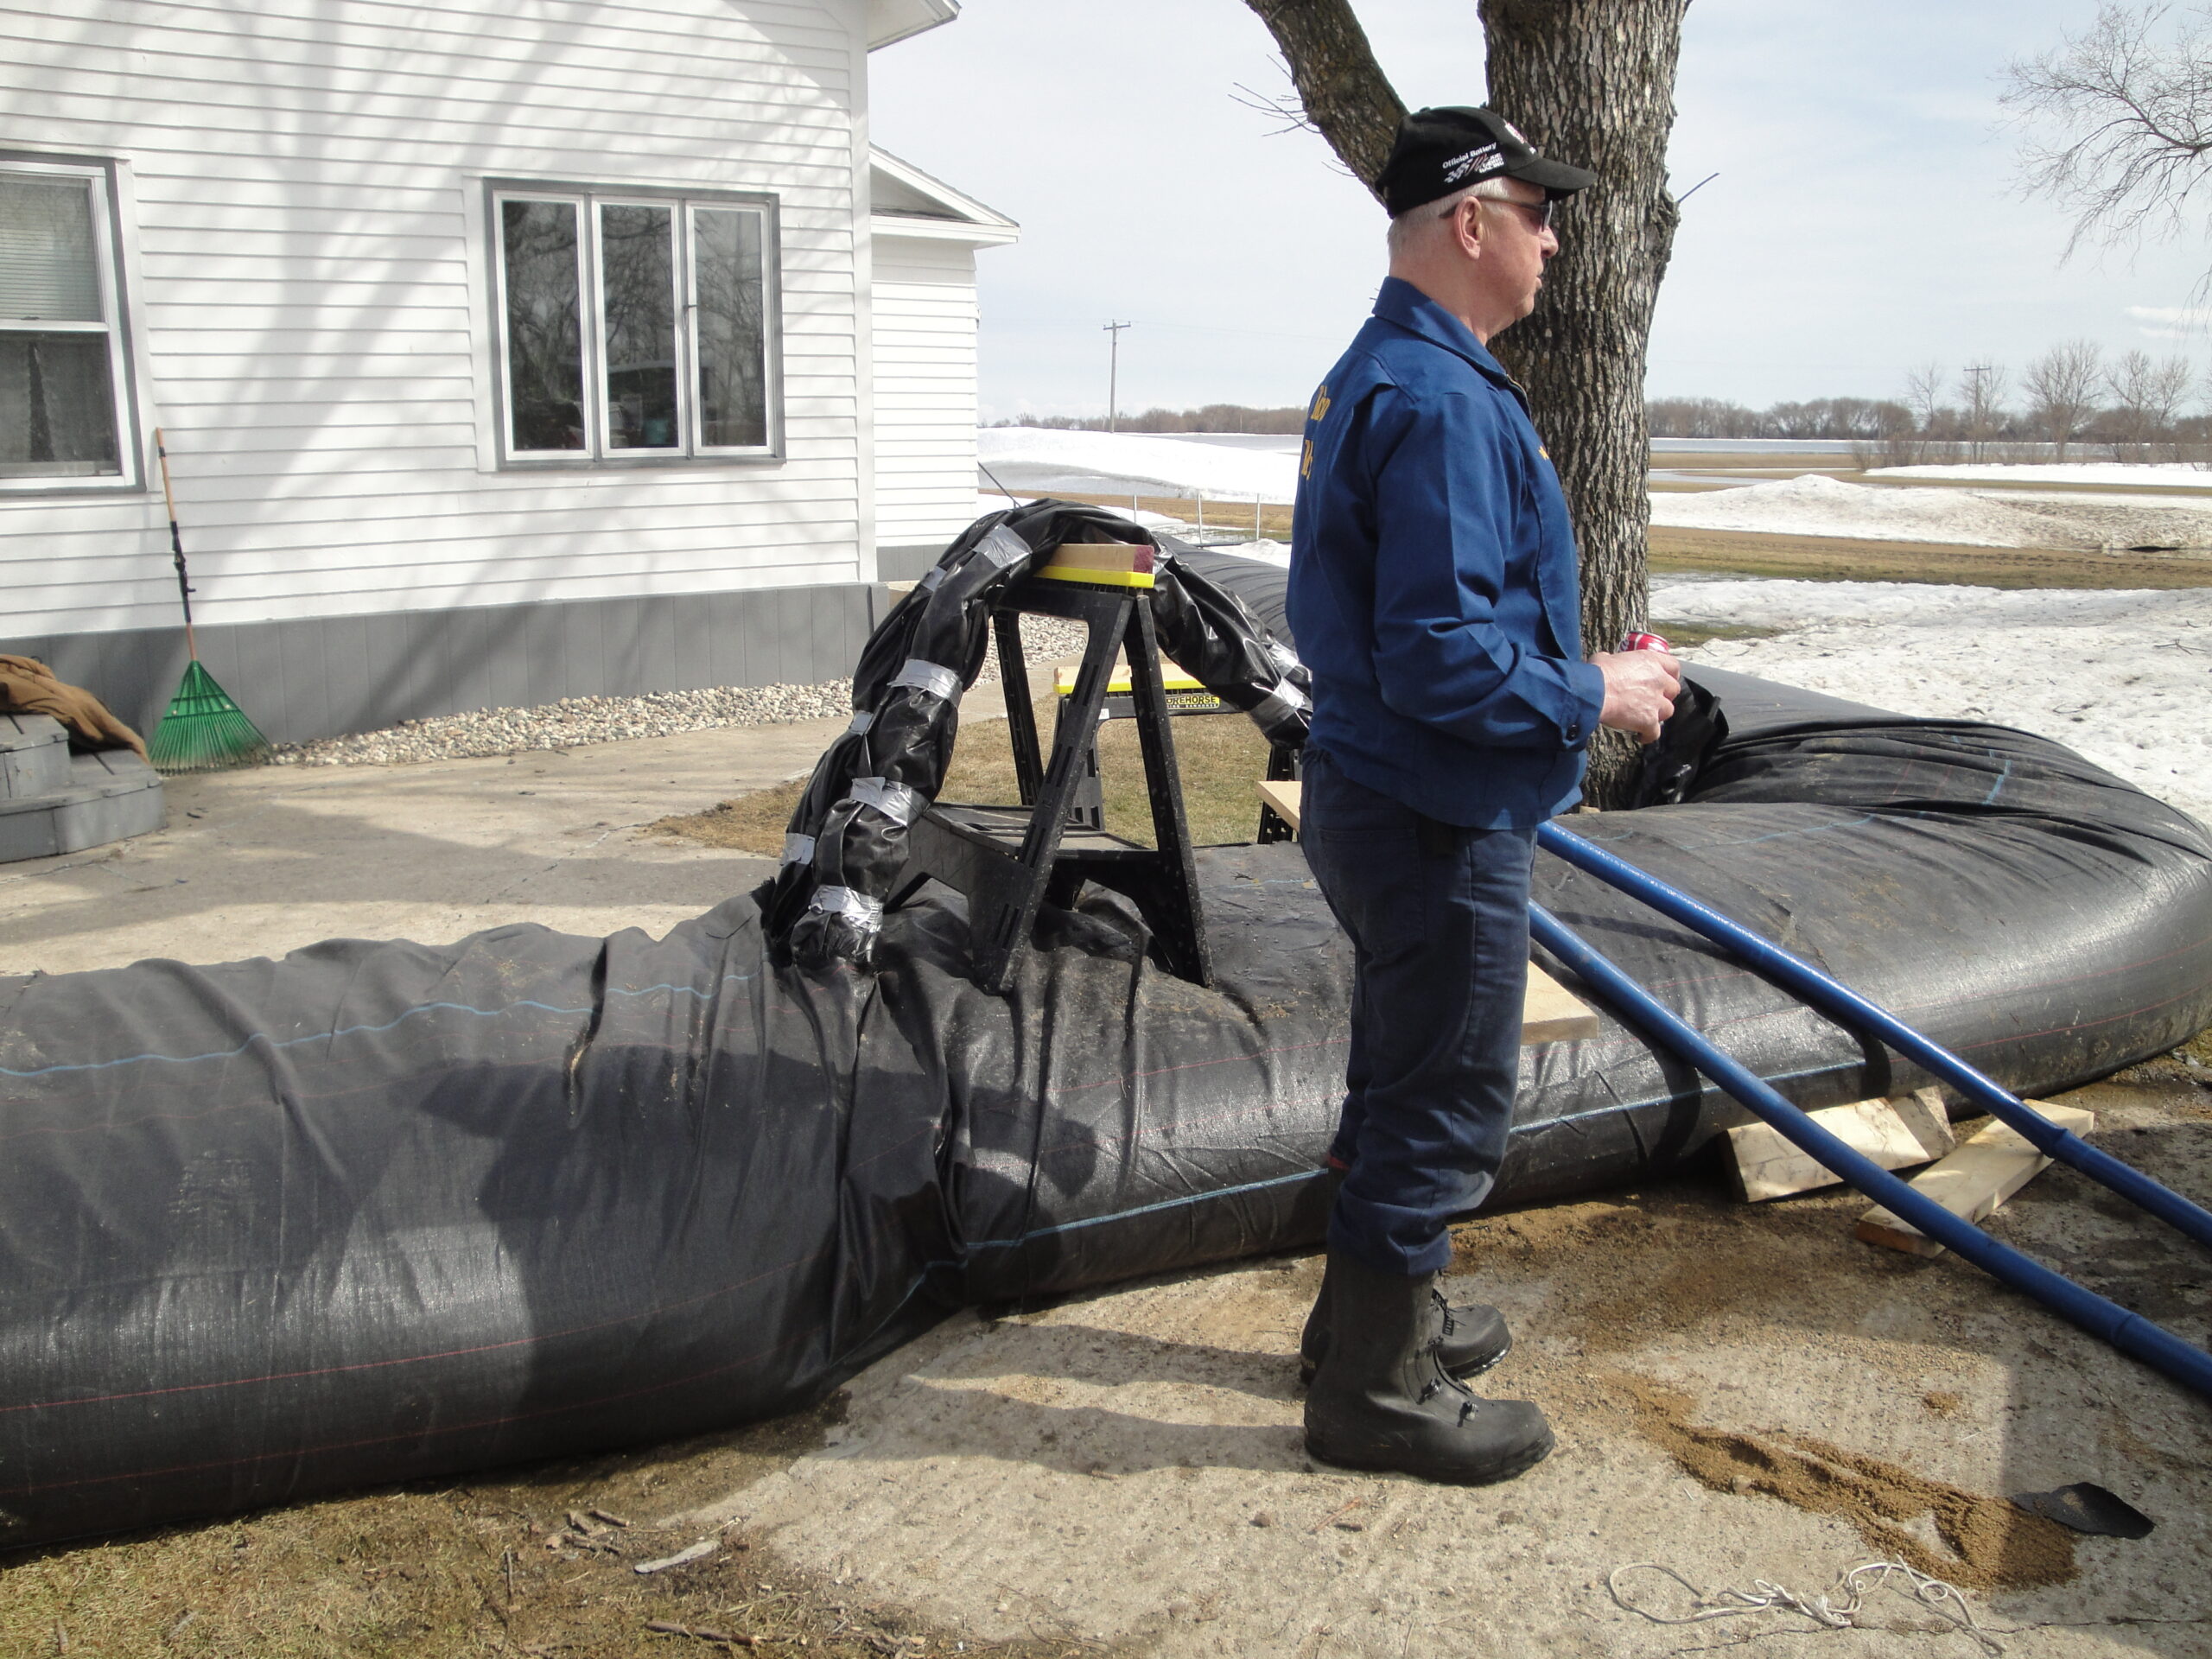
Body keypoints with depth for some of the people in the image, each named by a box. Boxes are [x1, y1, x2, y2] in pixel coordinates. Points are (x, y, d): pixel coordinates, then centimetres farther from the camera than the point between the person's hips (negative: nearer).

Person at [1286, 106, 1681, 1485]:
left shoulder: (1372, 376, 12)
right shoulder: (1441, 401, -22)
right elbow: (1438, 658, -28)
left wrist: (1571, 666, 14)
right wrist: (1593, 697, -15)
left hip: (1378, 800, 11)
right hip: (1440, 827, -10)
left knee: (1406, 1087, 23)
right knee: (1443, 1111, 4)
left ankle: (1377, 1314, 40)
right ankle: (1379, 1393, 20)